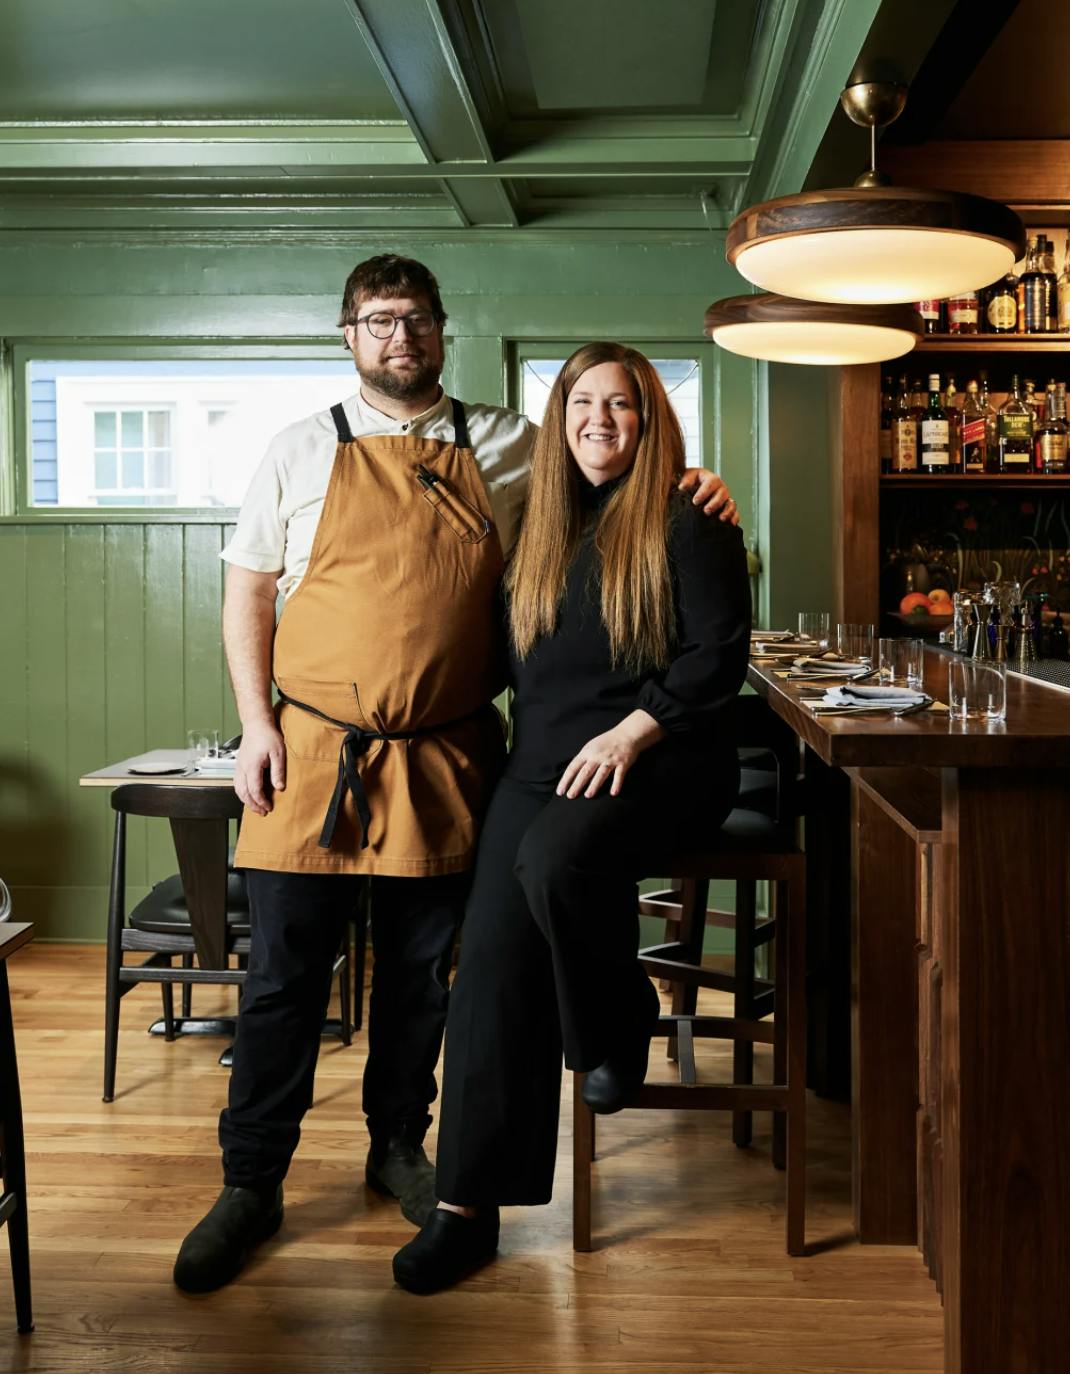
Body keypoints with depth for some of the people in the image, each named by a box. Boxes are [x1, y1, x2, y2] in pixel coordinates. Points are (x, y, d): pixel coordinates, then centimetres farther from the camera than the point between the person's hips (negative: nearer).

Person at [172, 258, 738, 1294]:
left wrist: (691, 493, -4)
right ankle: (251, 1185, 18)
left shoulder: (506, 447, 7)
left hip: (443, 761, 1)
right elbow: (247, 588, 6)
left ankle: (398, 1147, 33)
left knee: (420, 972, 13)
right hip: (313, 751, -1)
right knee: (283, 974, 3)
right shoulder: (303, 450, 5)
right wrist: (256, 723, -3)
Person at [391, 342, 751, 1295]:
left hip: (659, 764, -5)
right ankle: (467, 1206, -11)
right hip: (544, 765, 5)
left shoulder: (688, 526, 0)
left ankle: (620, 1027, -5)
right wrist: (526, 746, 8)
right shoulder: (545, 532, 19)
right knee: (492, 955, -13)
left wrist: (629, 732, -16)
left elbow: (719, 654, -7)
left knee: (552, 860, -36)